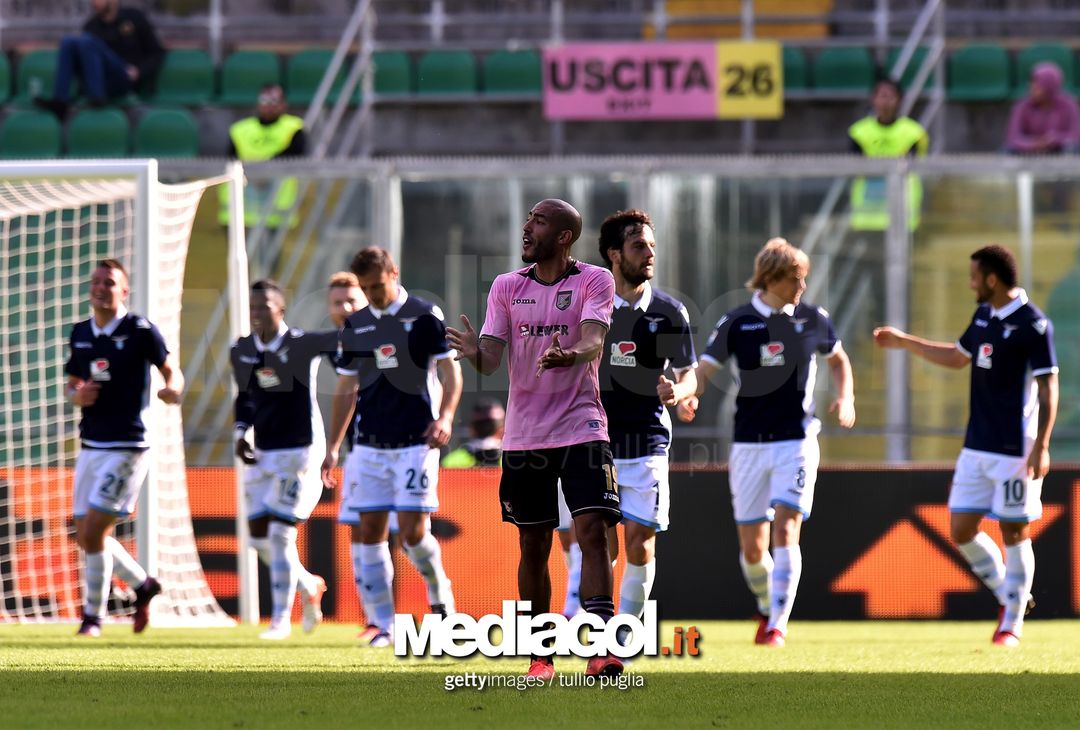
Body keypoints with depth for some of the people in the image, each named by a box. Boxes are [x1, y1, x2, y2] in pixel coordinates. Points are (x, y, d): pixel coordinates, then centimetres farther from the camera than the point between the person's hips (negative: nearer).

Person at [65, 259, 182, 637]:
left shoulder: (140, 331, -8)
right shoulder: (81, 333, 9)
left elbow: (172, 371, -2)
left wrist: (171, 389, -24)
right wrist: (77, 395, -4)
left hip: (126, 446, -7)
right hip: (91, 446, 7)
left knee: (94, 532, -11)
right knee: (86, 536, 9)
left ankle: (93, 615, 3)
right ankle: (142, 584, 30)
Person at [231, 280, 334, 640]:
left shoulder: (302, 345, -11)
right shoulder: (241, 352, 6)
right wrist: (241, 434, 5)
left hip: (300, 451, -6)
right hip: (261, 454, 6)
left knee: (280, 534, -11)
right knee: (259, 537, 4)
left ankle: (281, 619, -2)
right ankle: (309, 585, 30)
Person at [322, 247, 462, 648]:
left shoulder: (425, 316, -2)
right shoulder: (355, 326, 11)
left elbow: (451, 371, -2)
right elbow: (346, 390, 17)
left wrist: (445, 417, -17)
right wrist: (333, 446, 14)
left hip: (416, 442, -4)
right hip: (369, 445, 4)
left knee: (412, 530, -11)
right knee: (369, 531, -2)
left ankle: (439, 592, 18)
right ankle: (382, 625, 3)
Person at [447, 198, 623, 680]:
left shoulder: (595, 281, -1)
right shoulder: (506, 287, 7)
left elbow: (594, 341, -18)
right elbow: (490, 360, -1)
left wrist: (570, 355, -40)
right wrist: (474, 352, -24)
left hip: (581, 428, -3)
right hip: (523, 436, 3)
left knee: (593, 531, -15)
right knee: (533, 545, 6)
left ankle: (601, 647, -17)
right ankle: (540, 656, 16)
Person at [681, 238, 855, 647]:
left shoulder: (813, 319, 2)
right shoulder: (736, 322, -3)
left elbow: (839, 360, 19)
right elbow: (704, 370, -4)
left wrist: (845, 399, 2)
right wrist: (689, 395, -26)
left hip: (796, 441, 0)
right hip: (748, 443, 0)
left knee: (785, 529, -15)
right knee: (751, 547, 3)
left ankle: (778, 624, -12)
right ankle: (766, 608, 31)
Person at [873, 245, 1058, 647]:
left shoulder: (1033, 324, -13)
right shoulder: (983, 316, 11)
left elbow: (1048, 387, -15)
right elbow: (957, 356, 29)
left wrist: (1041, 445, -21)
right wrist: (903, 341, 32)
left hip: (1015, 449, -8)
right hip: (977, 446, 8)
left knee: (1014, 532, -1)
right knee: (962, 529, 5)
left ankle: (1013, 622, 8)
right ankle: (1008, 595, 23)